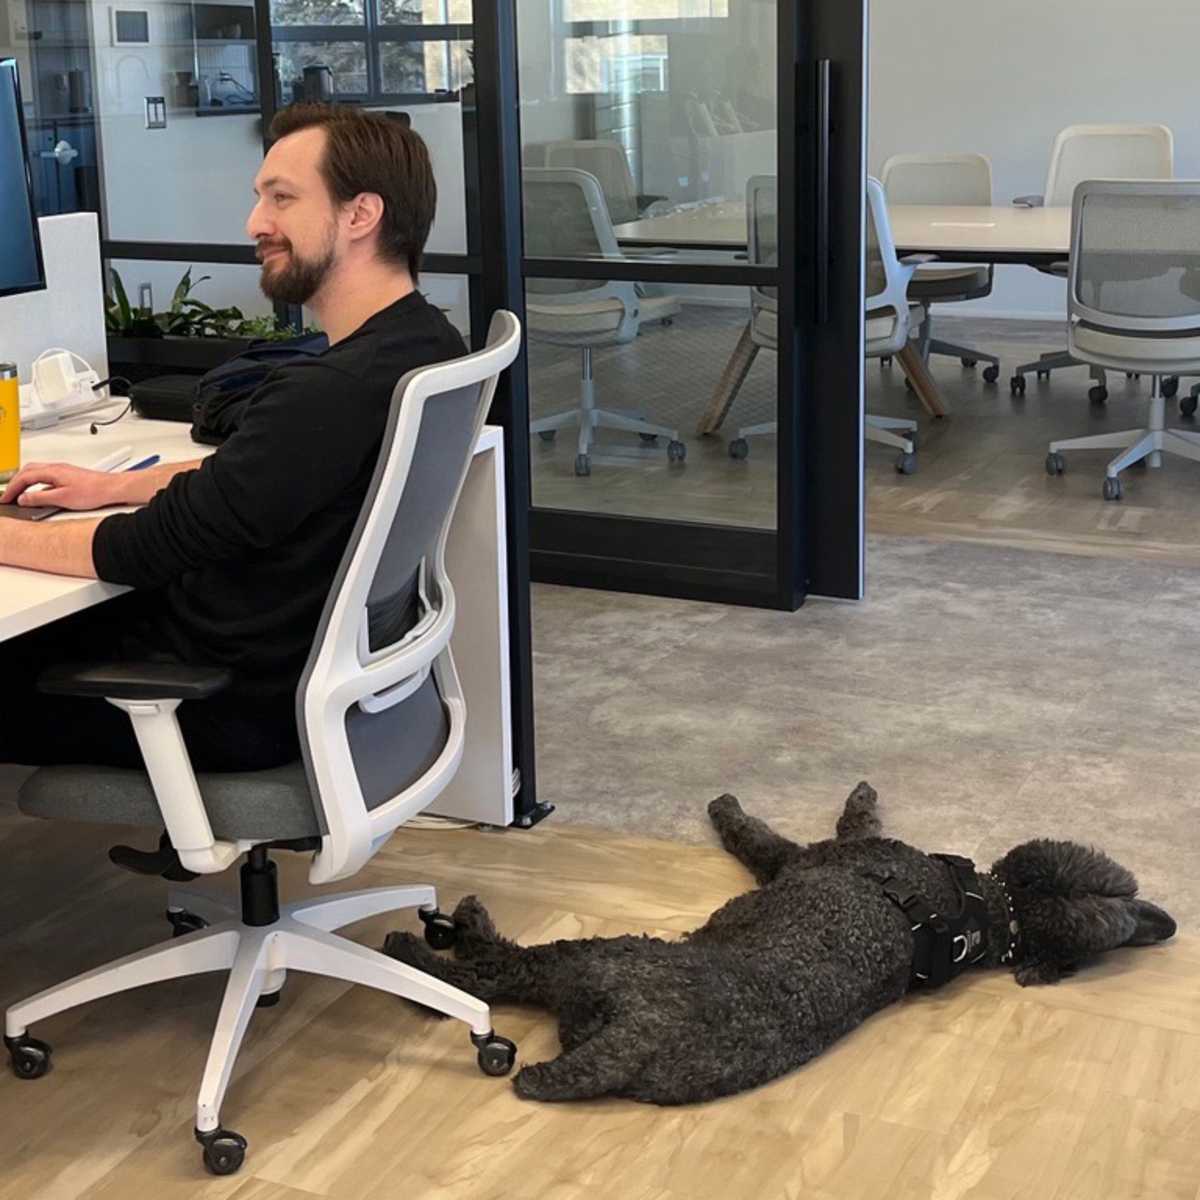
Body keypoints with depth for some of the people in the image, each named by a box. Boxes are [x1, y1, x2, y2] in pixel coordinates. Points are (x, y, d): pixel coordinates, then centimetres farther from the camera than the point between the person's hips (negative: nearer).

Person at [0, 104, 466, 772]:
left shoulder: (331, 393, -31)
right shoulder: (424, 340, 0)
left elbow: (154, 548, -22)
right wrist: (114, 486, 13)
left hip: (249, 706, -9)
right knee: (57, 625, 21)